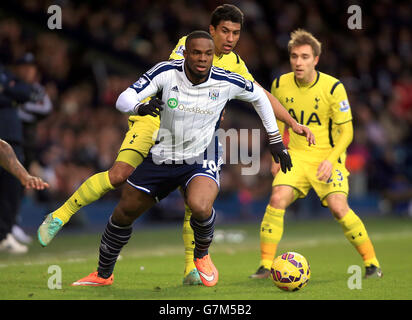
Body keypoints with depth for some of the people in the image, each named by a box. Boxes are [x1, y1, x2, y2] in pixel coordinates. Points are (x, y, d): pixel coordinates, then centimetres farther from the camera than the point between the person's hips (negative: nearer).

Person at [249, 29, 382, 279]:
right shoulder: (280, 85, -2)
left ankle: (372, 263, -3)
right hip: (296, 156, 3)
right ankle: (266, 266, -11)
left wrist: (330, 160, -23)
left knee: (338, 207, -20)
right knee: (277, 199, -20)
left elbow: (346, 132, -10)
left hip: (328, 156, -3)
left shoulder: (333, 88, -13)